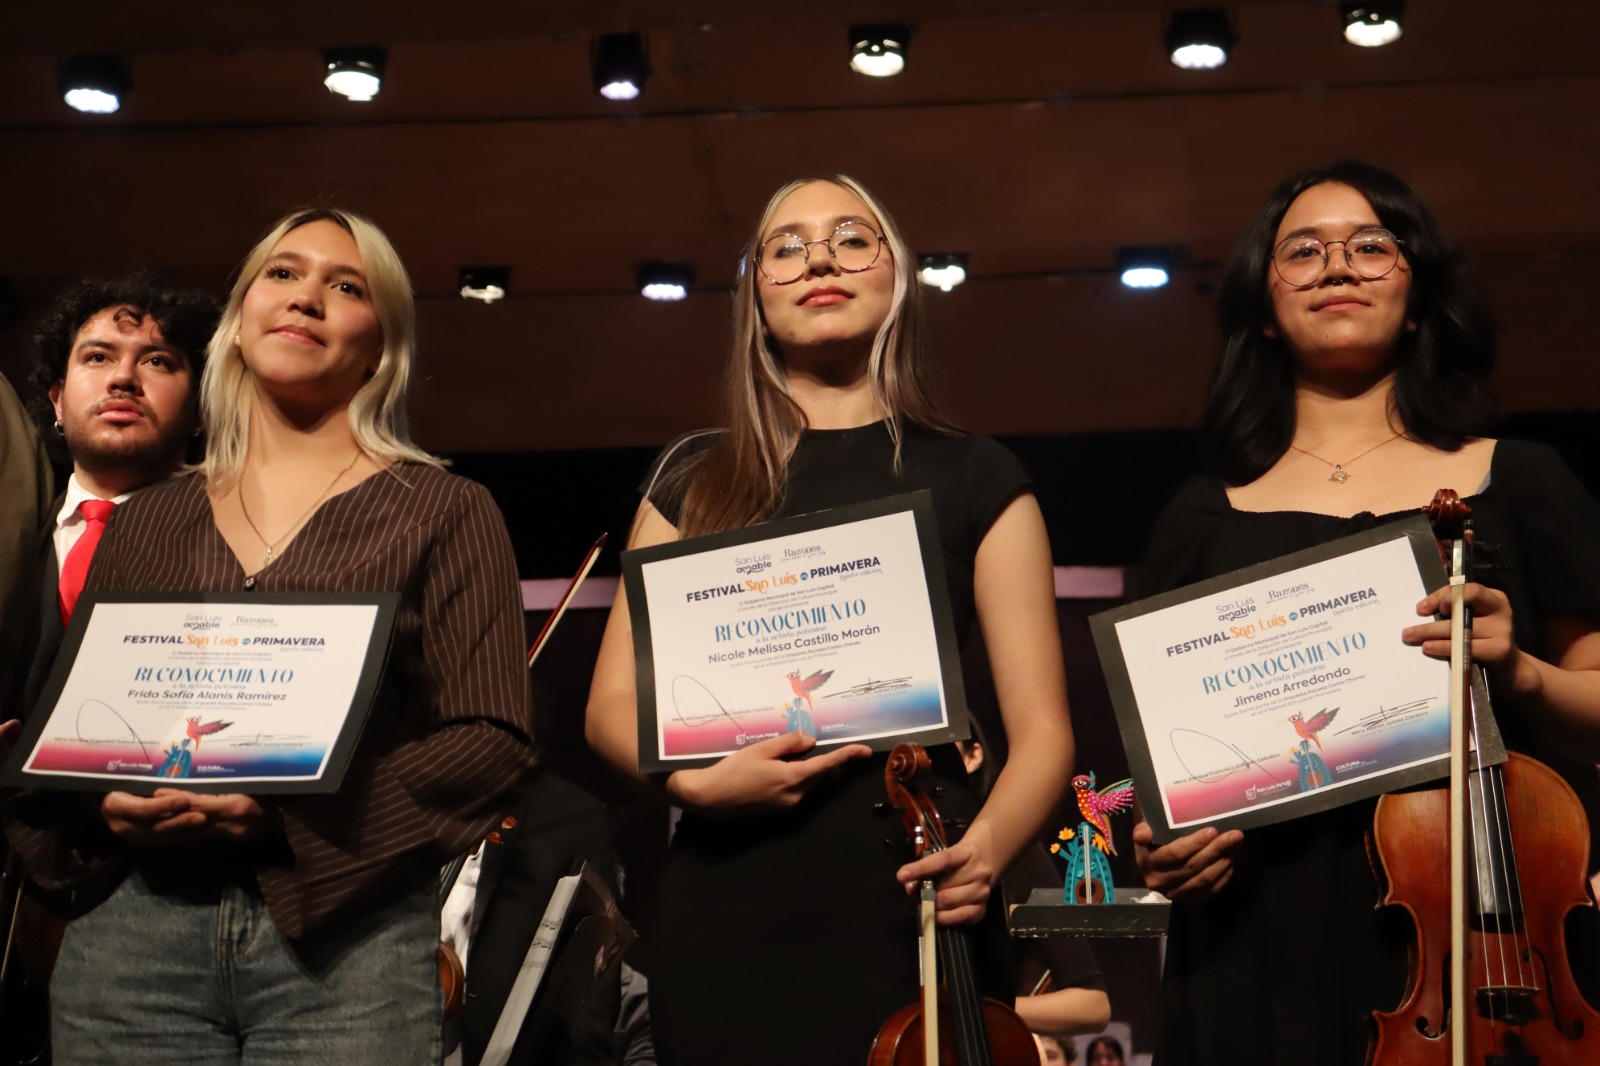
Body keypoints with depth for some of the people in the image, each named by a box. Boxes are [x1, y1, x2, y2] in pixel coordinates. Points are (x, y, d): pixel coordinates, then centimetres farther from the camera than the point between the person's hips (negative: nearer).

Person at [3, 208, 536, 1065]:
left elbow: (491, 739, -5)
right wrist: (97, 803, -8)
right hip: (130, 931, 3)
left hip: (346, 939, -3)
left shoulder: (446, 513, 3)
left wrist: (294, 809, -16)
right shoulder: (143, 522, 14)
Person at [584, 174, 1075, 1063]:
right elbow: (614, 703, 9)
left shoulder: (974, 479, 6)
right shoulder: (696, 481, 11)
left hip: (910, 906, -1)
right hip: (724, 914, 2)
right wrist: (691, 776, -12)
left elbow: (1041, 728, 1)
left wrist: (987, 847, -19)